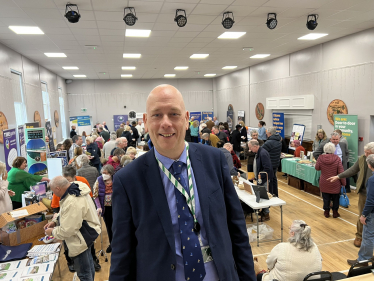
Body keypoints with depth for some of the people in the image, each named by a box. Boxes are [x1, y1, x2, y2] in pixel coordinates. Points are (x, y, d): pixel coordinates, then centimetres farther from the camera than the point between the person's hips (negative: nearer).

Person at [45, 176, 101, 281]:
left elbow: (67, 230, -24)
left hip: (82, 240, -10)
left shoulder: (72, 203, -33)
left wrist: (52, 232, -7)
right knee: (88, 264, 28)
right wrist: (55, 221, 5)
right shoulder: (76, 189, -3)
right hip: (88, 233, 11)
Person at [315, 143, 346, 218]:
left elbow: (317, 168, 3)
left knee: (326, 198, 14)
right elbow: (341, 172, -11)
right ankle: (335, 212, 26)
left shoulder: (321, 158, -13)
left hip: (324, 184, 1)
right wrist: (343, 182, 0)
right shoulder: (337, 158, -16)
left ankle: (326, 212, 24)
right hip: (335, 184, -1)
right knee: (335, 198, 17)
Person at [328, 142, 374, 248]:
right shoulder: (361, 158, -3)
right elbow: (353, 170, 7)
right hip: (364, 192, 2)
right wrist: (338, 176, 3)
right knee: (362, 216, 11)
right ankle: (359, 236, 27)